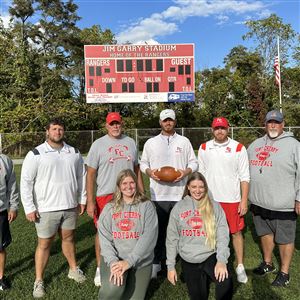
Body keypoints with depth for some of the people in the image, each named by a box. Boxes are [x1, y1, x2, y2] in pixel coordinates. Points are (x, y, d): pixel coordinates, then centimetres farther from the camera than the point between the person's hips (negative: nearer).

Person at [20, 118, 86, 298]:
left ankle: (74, 269, 38)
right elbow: (26, 181, -8)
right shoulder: (36, 154, -8)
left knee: (68, 238, 19)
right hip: (46, 208, -3)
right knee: (44, 244, 7)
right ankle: (39, 281, 24)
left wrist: (82, 199, 10)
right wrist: (29, 208, -11)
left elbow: (82, 176, 11)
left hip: (70, 206, 3)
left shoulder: (74, 153, 4)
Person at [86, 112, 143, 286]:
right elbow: (91, 174, -4)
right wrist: (90, 201, -9)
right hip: (105, 195, -2)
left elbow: (137, 169, 15)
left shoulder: (130, 142, 8)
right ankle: (100, 268, 25)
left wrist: (142, 193, 12)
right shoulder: (99, 144, -2)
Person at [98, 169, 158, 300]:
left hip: (140, 261, 0)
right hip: (114, 258, 0)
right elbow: (104, 238, -2)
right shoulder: (109, 208, 6)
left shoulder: (147, 206, -1)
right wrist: (113, 261, -18)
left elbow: (149, 236, -11)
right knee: (113, 289, -26)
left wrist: (129, 261, -19)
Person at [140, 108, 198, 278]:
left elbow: (194, 162, 8)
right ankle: (156, 262, 16)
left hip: (179, 193, 0)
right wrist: (149, 172, -9)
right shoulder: (151, 143, 9)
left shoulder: (184, 141, 8)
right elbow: (143, 163, 12)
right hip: (158, 194, 0)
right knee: (158, 229, 4)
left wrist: (185, 172, -11)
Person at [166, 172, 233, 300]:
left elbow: (223, 235, -5)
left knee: (226, 281, -26)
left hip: (211, 256, -1)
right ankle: (203, 277, 35)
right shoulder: (178, 208, 2)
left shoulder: (215, 206, 0)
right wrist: (171, 266, 3)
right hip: (189, 260, 1)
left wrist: (222, 260, -18)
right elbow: (172, 239, 3)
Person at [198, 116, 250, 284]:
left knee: (236, 232, 6)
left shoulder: (238, 148, -4)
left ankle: (240, 266, 23)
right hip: (210, 199, 2)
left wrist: (244, 200, -8)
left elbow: (244, 177, -4)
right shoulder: (204, 148, 4)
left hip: (232, 199, -2)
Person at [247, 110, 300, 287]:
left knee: (284, 238, 7)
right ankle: (268, 264, 38)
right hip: (259, 201, 6)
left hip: (282, 204, -5)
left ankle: (284, 273, 23)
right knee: (265, 233, 20)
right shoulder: (256, 144, 11)